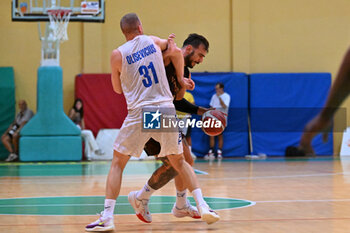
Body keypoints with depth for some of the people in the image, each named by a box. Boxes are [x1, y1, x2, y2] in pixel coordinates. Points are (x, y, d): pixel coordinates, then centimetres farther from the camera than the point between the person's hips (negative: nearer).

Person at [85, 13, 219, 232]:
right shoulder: (153, 41, 9)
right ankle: (203, 206, 8)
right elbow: (176, 51, 24)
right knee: (179, 161, 20)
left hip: (140, 113, -3)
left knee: (117, 163, 8)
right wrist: (180, 79, 35)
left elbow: (118, 89, 13)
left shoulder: (118, 54, 1)